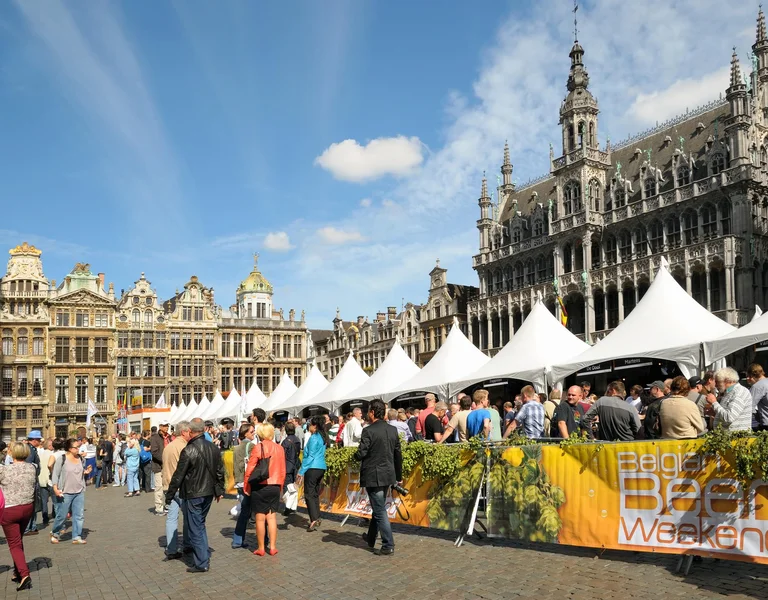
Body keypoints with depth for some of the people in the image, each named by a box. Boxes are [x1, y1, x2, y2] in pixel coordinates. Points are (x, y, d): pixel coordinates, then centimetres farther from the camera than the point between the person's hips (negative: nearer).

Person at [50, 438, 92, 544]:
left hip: (79, 492, 5)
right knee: (62, 515, 4)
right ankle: (55, 534, 27)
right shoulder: (62, 459, -9)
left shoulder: (80, 458, 7)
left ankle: (77, 537, 11)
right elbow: (55, 474, -8)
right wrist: (55, 488, -16)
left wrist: (86, 472, -1)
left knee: (79, 515, 4)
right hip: (65, 493, -5)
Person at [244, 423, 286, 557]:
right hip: (275, 487, 4)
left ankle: (261, 548, 12)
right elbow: (283, 471, 6)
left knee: (260, 518, 4)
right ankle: (272, 547, 13)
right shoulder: (279, 448, 2)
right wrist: (280, 487, 17)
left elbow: (249, 470, -10)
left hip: (259, 486, -4)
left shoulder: (258, 448, -11)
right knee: (272, 517, 11)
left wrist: (246, 487, 1)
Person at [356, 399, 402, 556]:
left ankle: (388, 545, 1)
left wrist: (356, 455, 5)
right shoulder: (392, 430, 5)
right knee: (378, 507, 20)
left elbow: (361, 454, -19)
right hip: (388, 475, 7)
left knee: (380, 511, 0)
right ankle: (371, 539, 34)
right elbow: (398, 455, 10)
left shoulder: (369, 431, -16)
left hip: (373, 476, -7)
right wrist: (399, 476, 19)